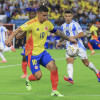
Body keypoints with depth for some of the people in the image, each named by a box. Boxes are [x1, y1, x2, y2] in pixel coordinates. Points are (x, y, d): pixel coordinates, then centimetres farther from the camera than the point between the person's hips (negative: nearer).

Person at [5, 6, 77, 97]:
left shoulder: (47, 23, 3)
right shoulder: (32, 23, -18)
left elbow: (57, 32, 19)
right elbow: (18, 30, -22)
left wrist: (69, 39, 21)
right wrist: (9, 40, -37)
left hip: (42, 51, 6)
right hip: (32, 53, -6)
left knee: (53, 67, -15)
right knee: (38, 76, -11)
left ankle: (54, 91, -3)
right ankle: (28, 80, 27)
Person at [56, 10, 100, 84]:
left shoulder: (75, 24, -8)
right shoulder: (63, 26, 12)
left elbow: (82, 34, -17)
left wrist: (73, 37, -28)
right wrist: (60, 41, 17)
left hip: (78, 45, -4)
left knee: (86, 62, 2)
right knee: (69, 61, -21)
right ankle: (70, 78, -37)